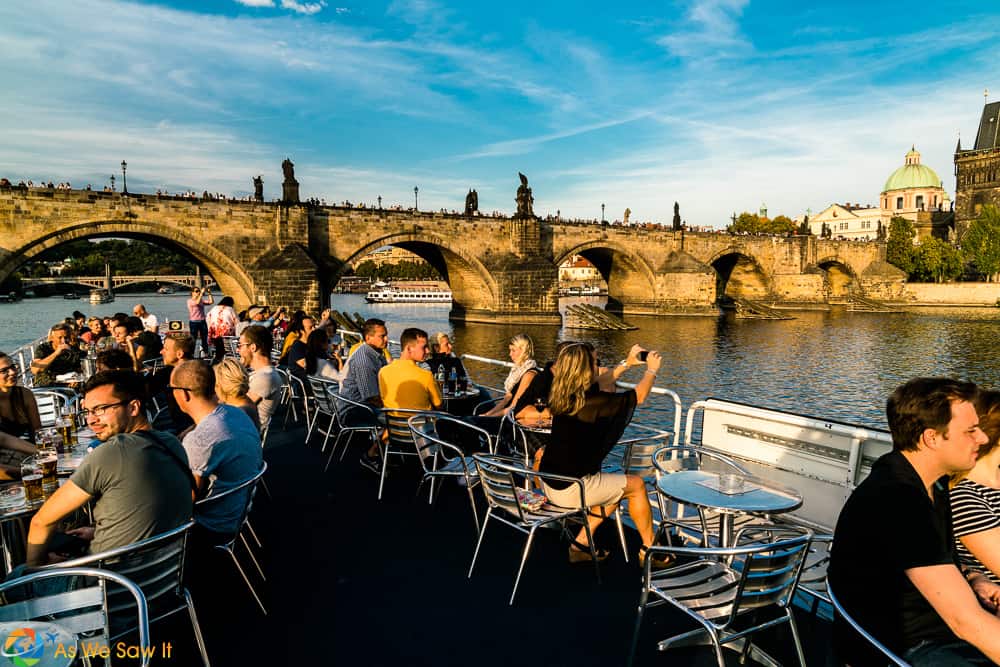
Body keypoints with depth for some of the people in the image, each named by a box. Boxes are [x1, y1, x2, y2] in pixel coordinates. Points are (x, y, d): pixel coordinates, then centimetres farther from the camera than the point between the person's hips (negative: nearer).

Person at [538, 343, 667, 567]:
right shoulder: (593, 402, -21)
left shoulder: (561, 396, 1)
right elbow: (639, 395, -5)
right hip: (569, 489, -8)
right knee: (637, 485, 9)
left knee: (617, 486, 24)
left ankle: (581, 544, 23)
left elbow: (600, 386, 23)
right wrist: (652, 369, 15)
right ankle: (648, 551, 25)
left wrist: (627, 363, 32)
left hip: (548, 483, 8)